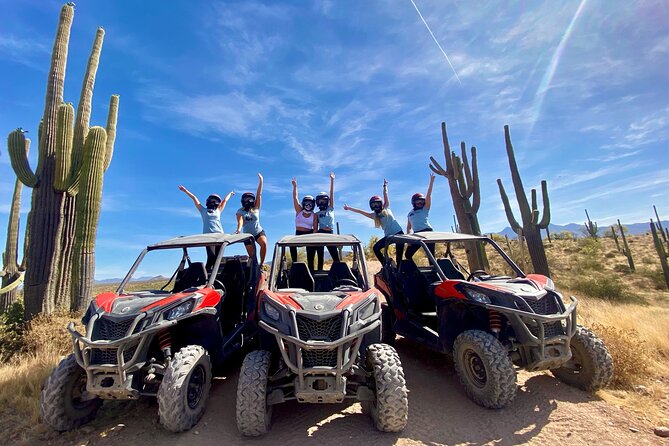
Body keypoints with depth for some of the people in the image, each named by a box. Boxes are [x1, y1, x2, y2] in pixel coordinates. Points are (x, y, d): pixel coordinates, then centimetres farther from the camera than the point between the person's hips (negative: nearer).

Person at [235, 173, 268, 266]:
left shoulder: (256, 209, 2)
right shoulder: (240, 211, 0)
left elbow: (259, 194, -5)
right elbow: (240, 221, -19)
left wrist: (260, 181, -10)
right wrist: (238, 230, -40)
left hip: (259, 232, -1)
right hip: (247, 234, 1)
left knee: (264, 243, -30)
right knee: (251, 256, 0)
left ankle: (262, 263, -18)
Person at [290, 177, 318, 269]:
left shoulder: (314, 215, 1)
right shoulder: (299, 211, 4)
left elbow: (315, 229, -3)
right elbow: (295, 198, -2)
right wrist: (295, 186, -8)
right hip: (298, 234, 1)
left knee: (310, 256, 0)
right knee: (292, 245, -28)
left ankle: (310, 270, 9)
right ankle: (294, 263, -14)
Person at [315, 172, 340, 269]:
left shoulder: (331, 209, 10)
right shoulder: (316, 214, 11)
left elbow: (332, 193, 5)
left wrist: (332, 180, 1)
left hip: (330, 234, 0)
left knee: (335, 257, -1)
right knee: (320, 257, 3)